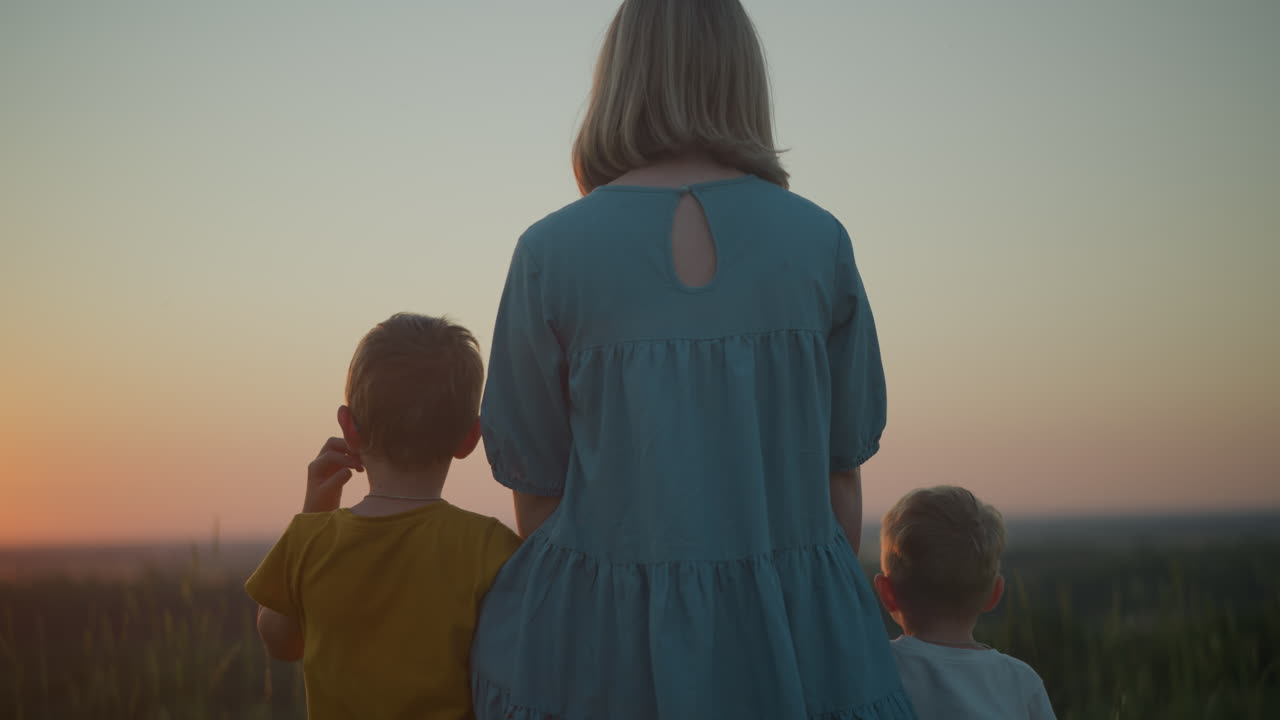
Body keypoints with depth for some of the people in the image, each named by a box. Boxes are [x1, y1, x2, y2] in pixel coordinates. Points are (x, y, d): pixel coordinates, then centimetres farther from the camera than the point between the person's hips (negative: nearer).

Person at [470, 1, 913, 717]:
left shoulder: (551, 252, -6)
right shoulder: (821, 241, -1)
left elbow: (536, 485, 0)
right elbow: (841, 468, 4)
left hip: (604, 641, -1)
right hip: (789, 640, 1)